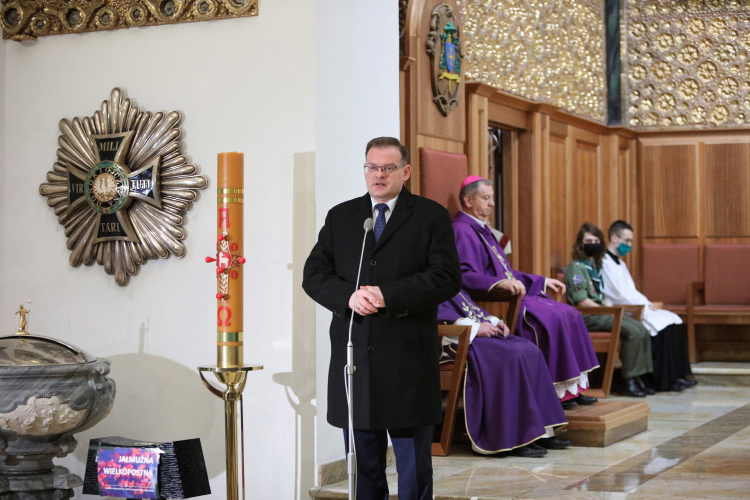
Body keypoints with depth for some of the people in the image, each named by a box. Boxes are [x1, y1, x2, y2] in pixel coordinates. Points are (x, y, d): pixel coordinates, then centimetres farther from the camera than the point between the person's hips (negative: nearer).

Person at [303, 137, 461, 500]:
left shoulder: (431, 217, 2)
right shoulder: (340, 217, 13)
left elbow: (447, 279, -9)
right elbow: (313, 275, 6)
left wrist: (387, 295, -17)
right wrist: (349, 295, -14)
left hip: (408, 360, -3)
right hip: (354, 359, 3)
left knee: (415, 467, 4)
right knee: (363, 466, 11)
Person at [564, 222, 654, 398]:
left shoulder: (596, 266, 21)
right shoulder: (577, 268, -8)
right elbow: (582, 301, -14)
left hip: (601, 312, 9)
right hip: (587, 317, -9)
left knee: (642, 330, -8)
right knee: (633, 332, -23)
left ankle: (638, 378, -7)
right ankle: (628, 381, -18)